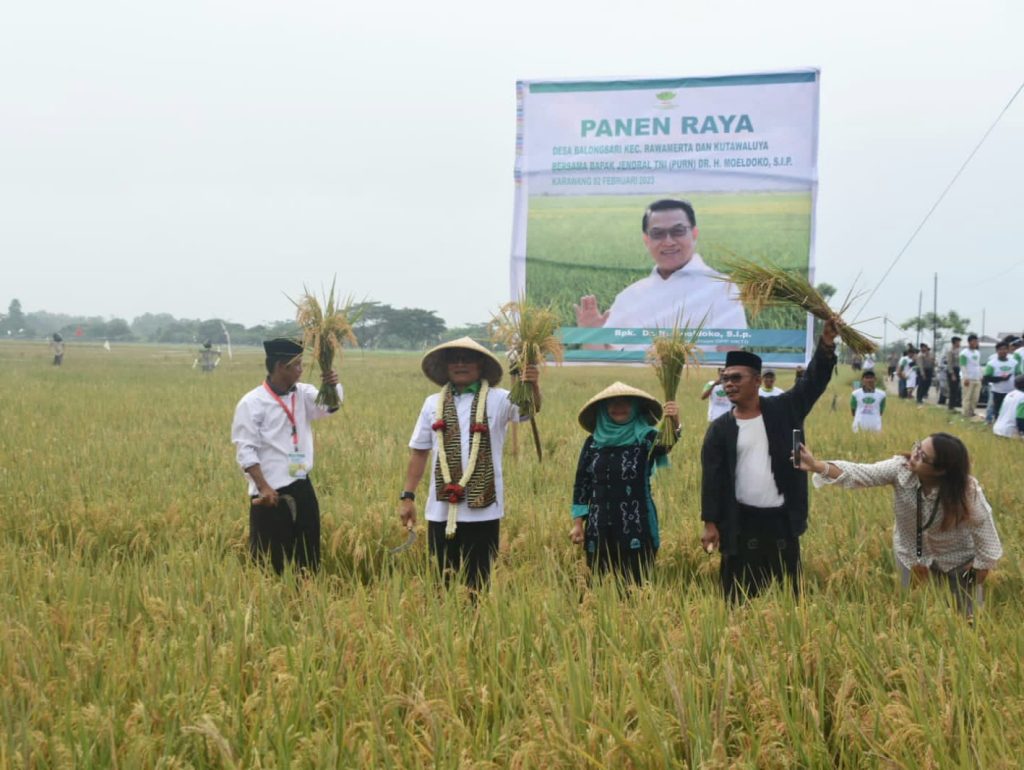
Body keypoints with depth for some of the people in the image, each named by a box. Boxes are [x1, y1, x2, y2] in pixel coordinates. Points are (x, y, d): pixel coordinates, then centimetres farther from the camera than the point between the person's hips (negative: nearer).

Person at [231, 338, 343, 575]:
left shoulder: (303, 394, 7)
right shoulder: (252, 403, -10)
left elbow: (330, 404, -9)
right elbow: (245, 451, -13)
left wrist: (332, 386, -30)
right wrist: (264, 488, -20)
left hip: (302, 489, 6)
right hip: (271, 493, -6)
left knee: (308, 558, 12)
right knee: (269, 564, 1)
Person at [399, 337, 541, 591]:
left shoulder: (498, 400, -1)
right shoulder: (433, 404, 8)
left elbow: (530, 408, -19)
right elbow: (419, 452, 12)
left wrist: (533, 386, -40)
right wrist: (407, 496, 7)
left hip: (483, 509, -2)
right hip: (441, 509, 2)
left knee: (478, 581, 5)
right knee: (440, 582, 9)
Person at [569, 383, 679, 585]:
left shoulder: (645, 437, -3)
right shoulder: (593, 442, 6)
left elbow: (665, 443, -26)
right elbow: (581, 484, 10)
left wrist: (674, 425, -46)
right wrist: (577, 523, 5)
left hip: (637, 528, -3)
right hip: (599, 529, 3)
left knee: (635, 586, -1)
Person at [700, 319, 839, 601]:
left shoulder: (783, 411, 2)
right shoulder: (720, 428, -1)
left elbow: (812, 383, -6)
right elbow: (711, 479, -3)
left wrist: (826, 346, -22)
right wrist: (710, 524, -8)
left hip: (782, 521, 1)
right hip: (741, 524, -1)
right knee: (739, 598, 6)